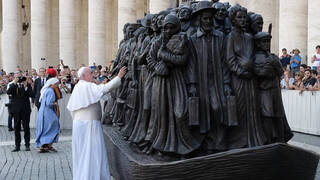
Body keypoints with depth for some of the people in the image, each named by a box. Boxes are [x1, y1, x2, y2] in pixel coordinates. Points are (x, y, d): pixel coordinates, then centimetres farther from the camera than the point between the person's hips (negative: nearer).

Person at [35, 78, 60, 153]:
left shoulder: (46, 90, 14)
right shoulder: (50, 91, -15)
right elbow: (49, 103, -23)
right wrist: (55, 104, -5)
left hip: (42, 112, 9)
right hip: (48, 113, -9)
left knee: (43, 130, 11)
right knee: (53, 127, 0)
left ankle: (41, 146, 13)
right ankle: (49, 145, -2)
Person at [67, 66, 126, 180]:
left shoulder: (77, 88, 14)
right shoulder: (88, 86, -11)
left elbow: (71, 107, 17)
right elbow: (106, 88, -23)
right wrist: (119, 77, -17)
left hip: (78, 123, 9)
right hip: (89, 123, -9)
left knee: (82, 153, 15)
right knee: (92, 152, -4)